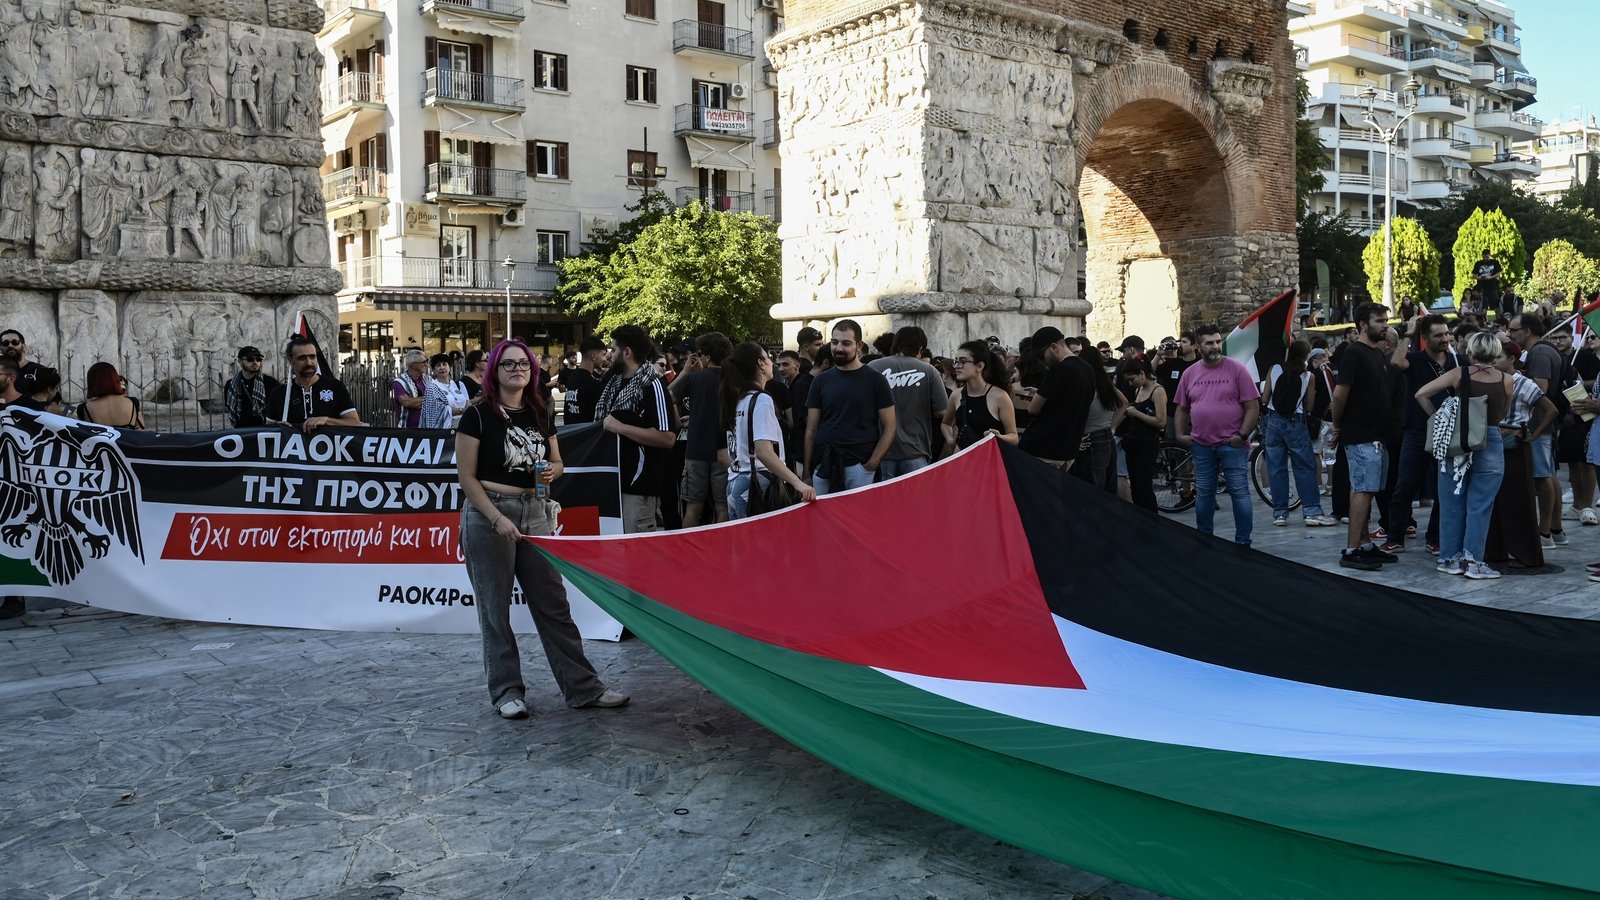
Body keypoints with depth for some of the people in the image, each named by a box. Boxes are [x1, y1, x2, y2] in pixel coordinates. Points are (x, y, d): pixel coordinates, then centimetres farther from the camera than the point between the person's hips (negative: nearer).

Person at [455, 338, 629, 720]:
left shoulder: (540, 414, 9)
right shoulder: (478, 416, -6)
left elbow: (557, 462, 19)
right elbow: (467, 477, -8)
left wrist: (551, 471, -5)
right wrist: (498, 518, -16)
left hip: (533, 511, 4)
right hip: (488, 514, -4)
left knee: (553, 604, 5)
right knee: (495, 610, 4)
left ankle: (583, 687, 10)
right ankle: (506, 691, 16)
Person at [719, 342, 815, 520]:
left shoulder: (737, 400, 13)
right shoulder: (761, 400, -12)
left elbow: (724, 452, 16)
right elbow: (763, 451, -24)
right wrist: (797, 482, -29)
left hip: (735, 485, 9)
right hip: (757, 486, -9)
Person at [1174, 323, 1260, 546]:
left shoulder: (1237, 369, -4)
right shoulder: (1190, 373, 8)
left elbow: (1253, 406, -5)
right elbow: (1182, 408, 16)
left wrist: (1242, 435, -11)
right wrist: (1181, 434, 5)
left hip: (1232, 444, -4)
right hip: (1201, 445, 4)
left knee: (1239, 492, -1)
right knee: (1203, 494, 11)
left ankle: (1243, 542, 6)